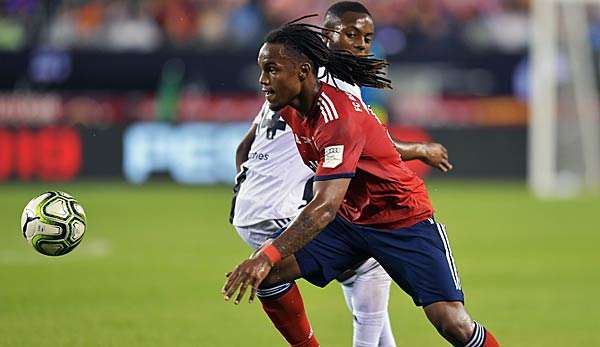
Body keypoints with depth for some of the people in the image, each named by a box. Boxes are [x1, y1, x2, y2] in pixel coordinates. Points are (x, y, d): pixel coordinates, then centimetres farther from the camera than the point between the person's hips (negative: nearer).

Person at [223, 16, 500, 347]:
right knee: (267, 273, -12)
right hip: (348, 218, 8)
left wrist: (267, 255, -47)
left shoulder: (338, 118, -30)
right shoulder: (289, 107, -4)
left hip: (404, 218, -8)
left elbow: (325, 206, -38)